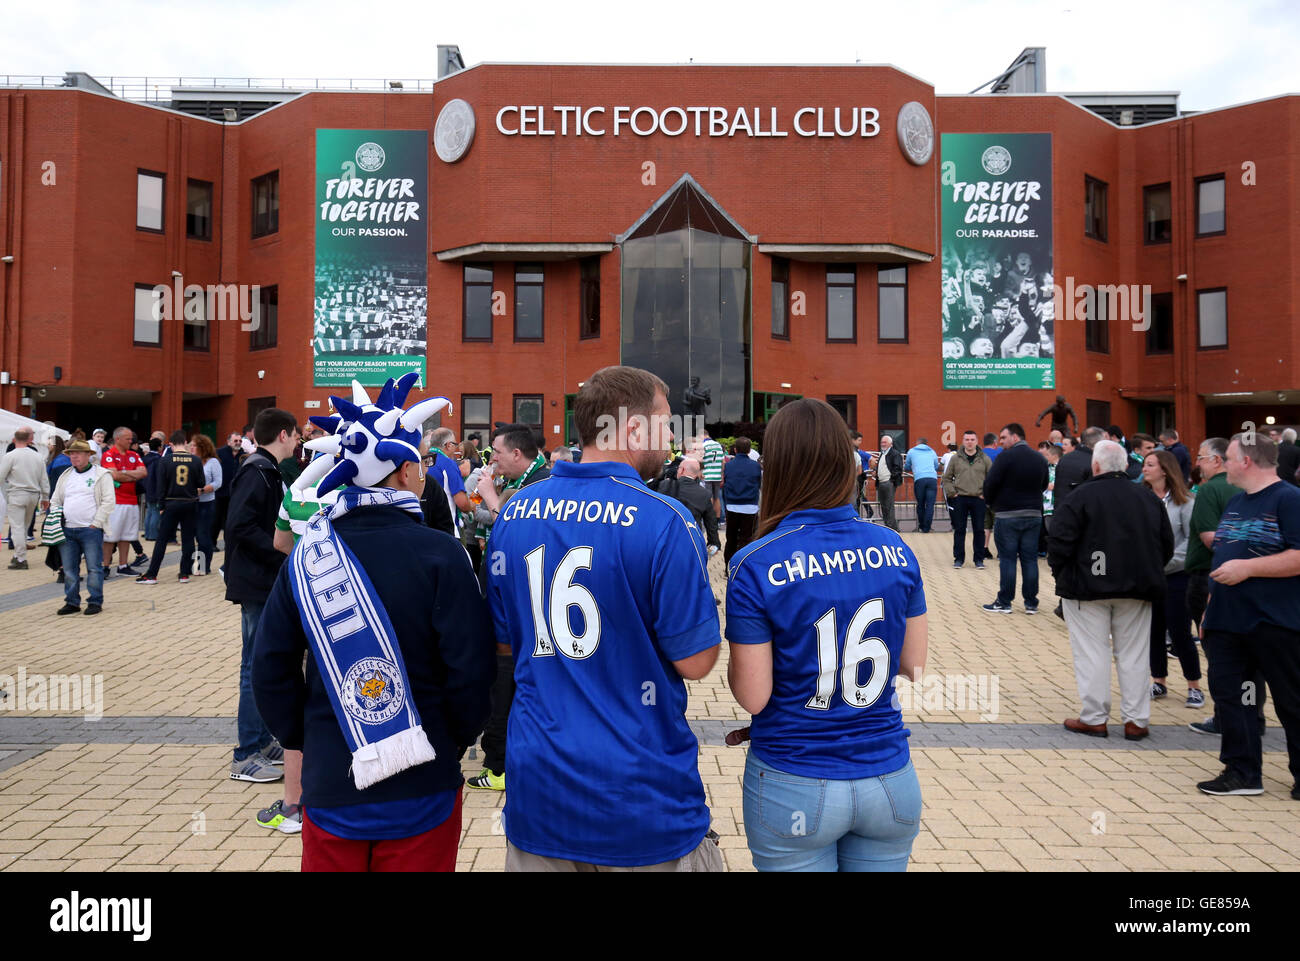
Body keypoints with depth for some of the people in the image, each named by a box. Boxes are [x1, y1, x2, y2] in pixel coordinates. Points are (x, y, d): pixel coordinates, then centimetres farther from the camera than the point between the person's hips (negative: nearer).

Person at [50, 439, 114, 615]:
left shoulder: (101, 475, 0)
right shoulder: (65, 476, 17)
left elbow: (109, 501, -6)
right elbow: (55, 501, 22)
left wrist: (96, 524, -11)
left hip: (91, 529, -5)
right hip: (67, 530, 5)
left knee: (94, 568, -3)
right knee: (69, 569, 7)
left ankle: (95, 601, 5)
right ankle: (72, 602, 16)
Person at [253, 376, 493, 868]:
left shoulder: (307, 554, -3)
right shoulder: (439, 554, -14)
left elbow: (271, 668, 0)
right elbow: (471, 670, -15)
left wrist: (304, 740, 13)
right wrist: (458, 737, 3)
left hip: (328, 787, 3)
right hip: (421, 792, -3)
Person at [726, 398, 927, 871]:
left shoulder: (756, 566, -17)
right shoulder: (894, 549, -5)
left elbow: (752, 697, -14)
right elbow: (914, 664, 4)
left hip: (794, 788, -3)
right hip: (889, 780, 3)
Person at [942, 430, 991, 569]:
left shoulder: (985, 459, 4)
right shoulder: (955, 458, 5)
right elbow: (947, 478, 9)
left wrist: (985, 494, -1)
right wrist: (952, 493, -1)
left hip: (978, 500, 0)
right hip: (960, 499, 0)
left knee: (979, 530, 3)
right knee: (959, 530, 4)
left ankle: (979, 559, 12)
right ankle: (959, 558, 12)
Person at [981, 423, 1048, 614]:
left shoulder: (1006, 457, -11)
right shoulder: (1039, 458, 9)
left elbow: (990, 483, -14)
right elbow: (1044, 485, 14)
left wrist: (990, 502, 3)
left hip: (1008, 515, -5)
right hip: (1034, 514, 5)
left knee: (1007, 559, 0)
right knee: (1030, 559, 8)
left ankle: (1004, 602, 3)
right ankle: (1031, 603, 11)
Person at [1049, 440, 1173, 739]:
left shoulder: (1080, 497, -11)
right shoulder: (1148, 498, 6)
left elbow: (1060, 541, -16)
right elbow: (1167, 544, 11)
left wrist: (1059, 573, 0)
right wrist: (1148, 574, 19)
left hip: (1088, 588, -4)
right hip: (1137, 590, 5)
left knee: (1092, 653, 3)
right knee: (1133, 655, 11)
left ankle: (1094, 719, 7)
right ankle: (1136, 720, 15)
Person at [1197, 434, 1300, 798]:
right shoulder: (1235, 503, 16)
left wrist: (1248, 567, -22)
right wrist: (1209, 610, 21)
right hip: (1227, 621, 8)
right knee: (1227, 692, 6)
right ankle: (1242, 772, 15)